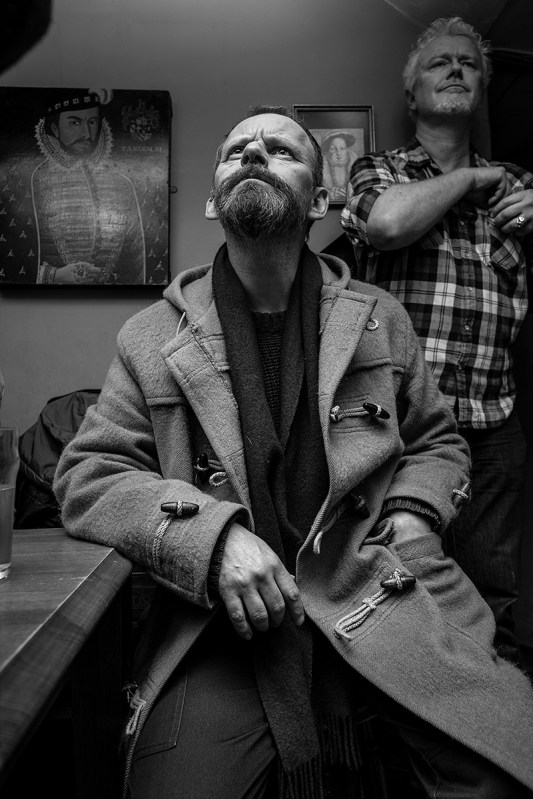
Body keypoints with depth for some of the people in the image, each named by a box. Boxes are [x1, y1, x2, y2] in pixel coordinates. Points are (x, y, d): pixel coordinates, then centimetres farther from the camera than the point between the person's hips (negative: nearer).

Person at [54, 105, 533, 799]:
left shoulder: (380, 318, 9)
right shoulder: (151, 337, 5)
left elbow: (438, 440, 20)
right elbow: (87, 475, 1)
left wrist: (413, 513, -3)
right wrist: (214, 537, -16)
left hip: (385, 592, 2)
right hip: (227, 622, -1)